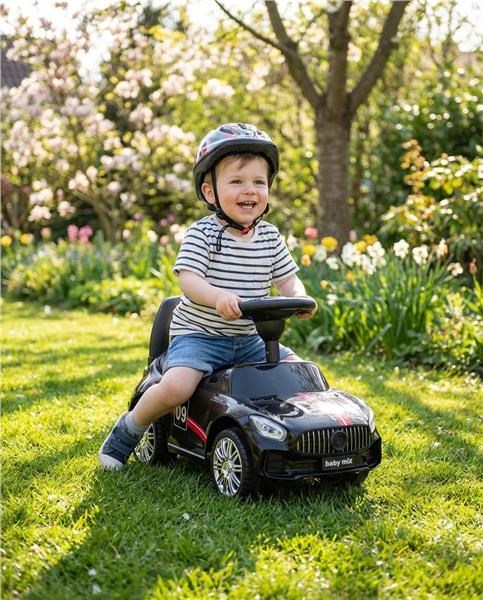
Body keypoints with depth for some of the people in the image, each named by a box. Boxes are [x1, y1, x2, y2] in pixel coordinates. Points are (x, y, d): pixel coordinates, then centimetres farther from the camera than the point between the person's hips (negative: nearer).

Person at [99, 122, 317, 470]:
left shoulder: (270, 237, 4)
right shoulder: (202, 234, -12)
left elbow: (288, 280, 5)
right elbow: (188, 279, -23)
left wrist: (298, 297, -19)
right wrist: (218, 297, -43)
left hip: (249, 339, 6)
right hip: (199, 334, -6)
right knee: (176, 388, -27)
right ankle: (128, 430, 1)